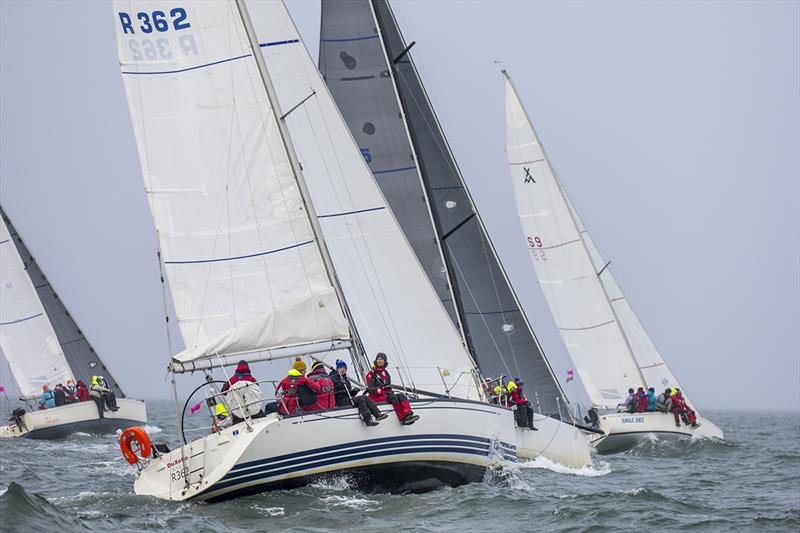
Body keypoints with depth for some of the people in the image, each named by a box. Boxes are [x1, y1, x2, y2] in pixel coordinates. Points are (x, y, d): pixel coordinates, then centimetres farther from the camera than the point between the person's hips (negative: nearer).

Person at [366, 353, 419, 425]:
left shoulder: (386, 373, 21)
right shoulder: (371, 374, 1)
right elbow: (371, 389, -9)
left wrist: (391, 392, 1)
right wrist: (383, 393, -20)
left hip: (386, 394, 6)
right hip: (376, 397, -6)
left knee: (401, 395, -21)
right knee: (393, 397, -31)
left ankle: (408, 414, -44)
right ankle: (403, 419, -44)